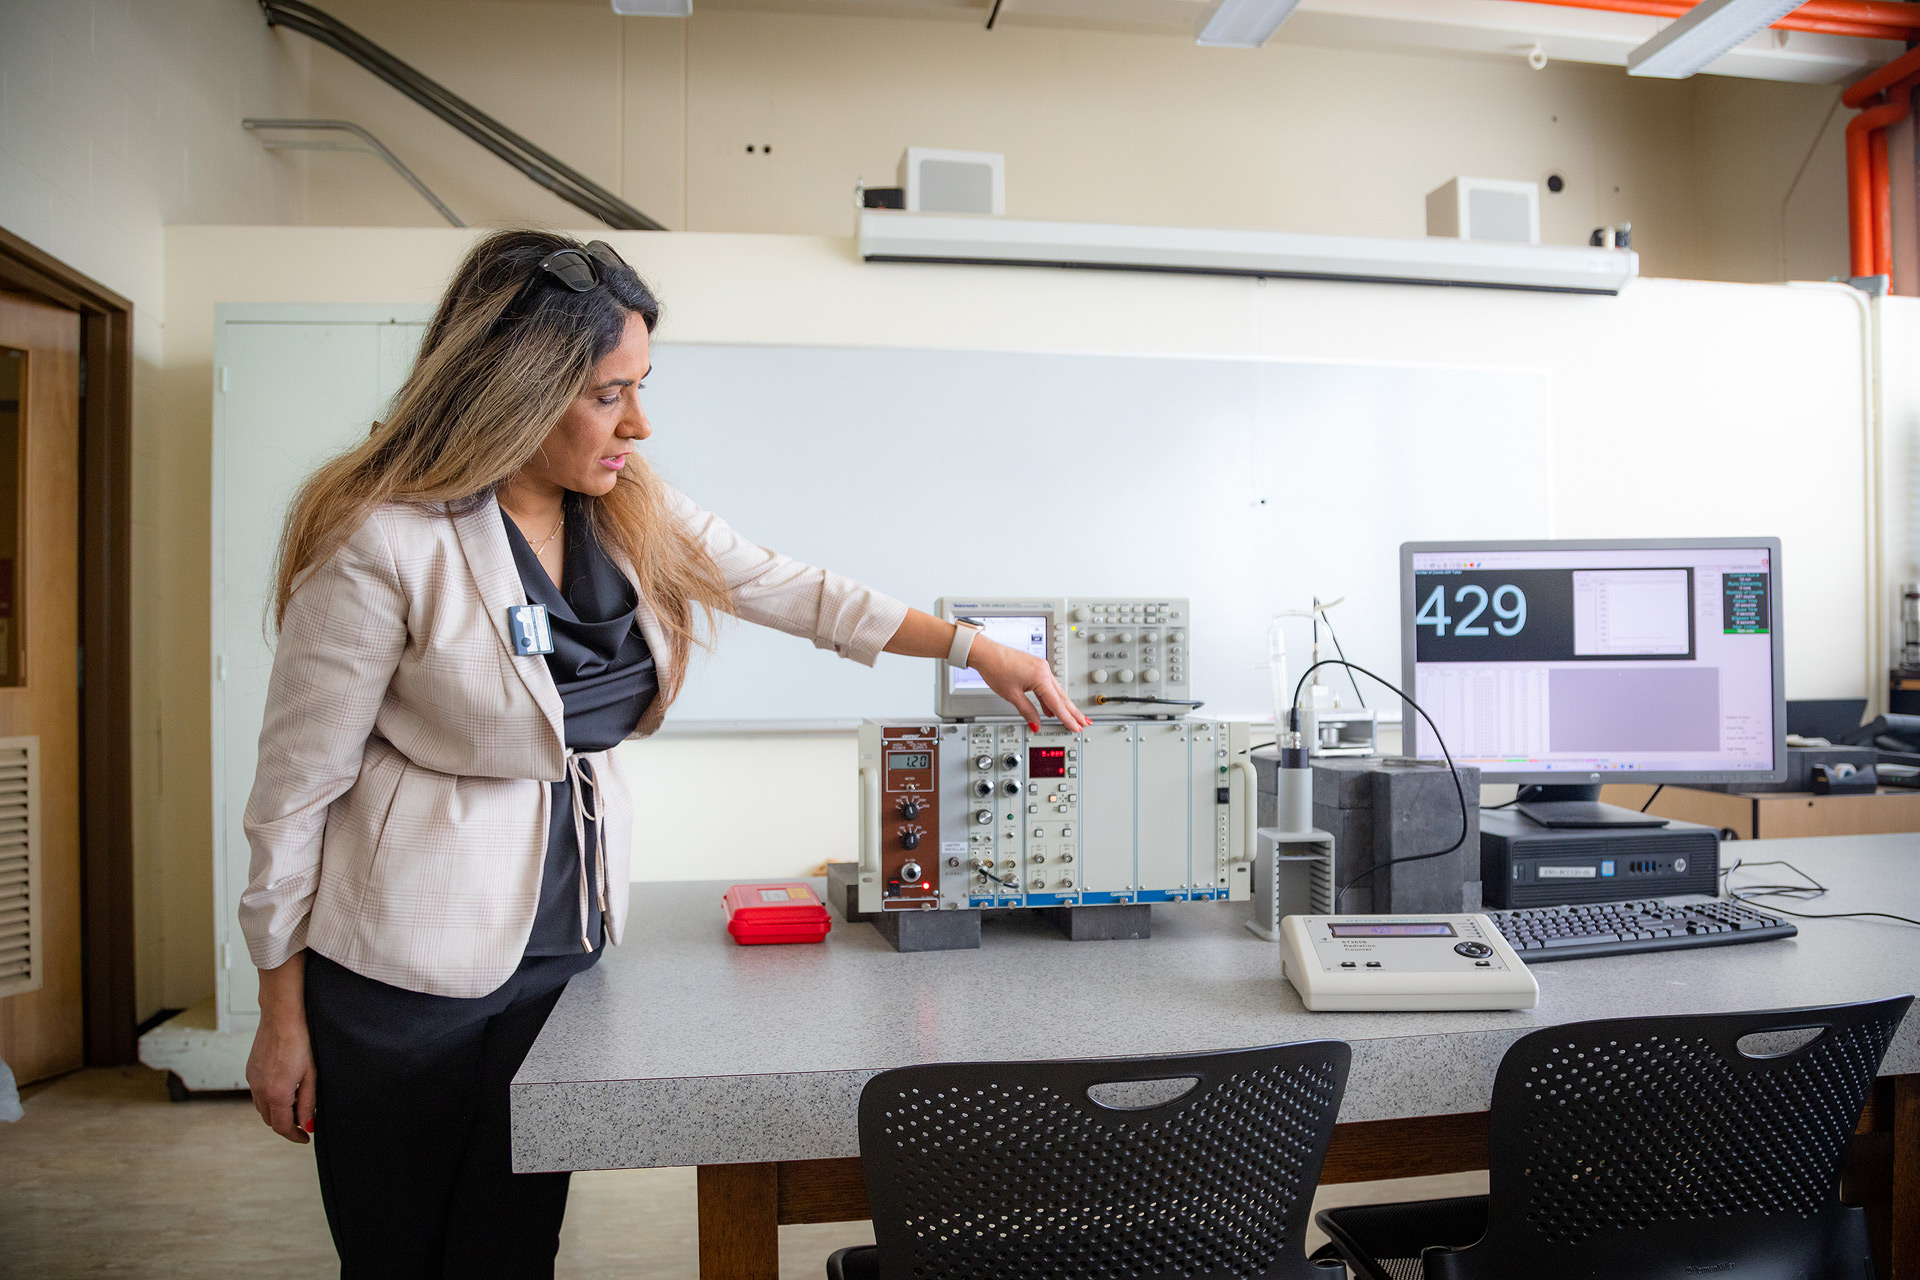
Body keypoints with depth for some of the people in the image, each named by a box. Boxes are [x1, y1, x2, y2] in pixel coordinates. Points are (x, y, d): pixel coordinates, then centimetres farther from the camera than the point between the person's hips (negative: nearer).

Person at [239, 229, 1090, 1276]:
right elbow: (298, 788, -11)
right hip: (405, 973, -4)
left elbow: (795, 592, 7)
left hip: (565, 946, 5)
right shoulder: (384, 545, -18)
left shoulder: (632, 512, -1)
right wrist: (281, 1019, -5)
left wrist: (977, 649, 4)